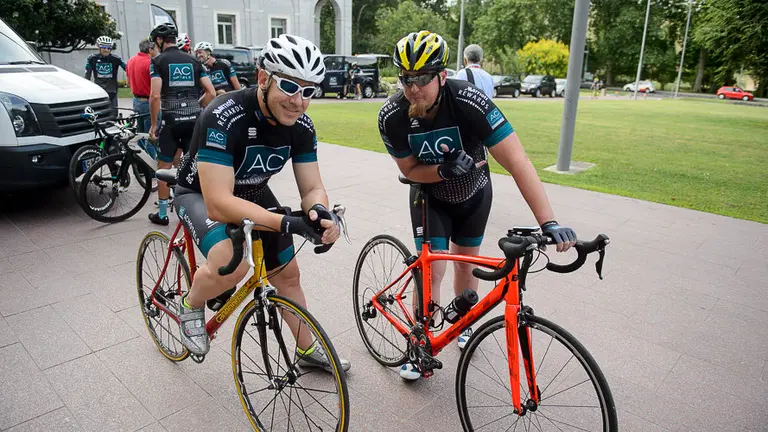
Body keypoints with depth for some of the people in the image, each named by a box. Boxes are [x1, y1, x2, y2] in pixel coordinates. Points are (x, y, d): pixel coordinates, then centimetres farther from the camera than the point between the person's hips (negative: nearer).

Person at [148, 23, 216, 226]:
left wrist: (153, 124, -4)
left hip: (171, 120, -4)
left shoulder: (158, 61, -3)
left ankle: (162, 214, 16)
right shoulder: (193, 61, 10)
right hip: (194, 120, 4)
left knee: (164, 167, 9)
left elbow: (155, 96, -13)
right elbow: (211, 92, 3)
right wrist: (195, 109, 15)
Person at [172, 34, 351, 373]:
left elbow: (312, 188, -15)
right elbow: (218, 204, -41)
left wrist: (322, 214, -39)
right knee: (231, 263, -34)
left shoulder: (301, 126, -17)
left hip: (252, 192, 6)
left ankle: (308, 349, 32)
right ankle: (191, 306, 2)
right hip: (201, 193, -5)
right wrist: (286, 223, -50)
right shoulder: (224, 117, -36)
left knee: (288, 274, 9)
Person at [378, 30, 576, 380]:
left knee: (465, 262, 14)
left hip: (473, 194, 0)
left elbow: (517, 162, -39)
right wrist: (444, 170, -36)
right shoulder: (391, 117, -28)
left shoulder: (469, 102, -35)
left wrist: (549, 223, -47)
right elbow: (409, 170, -14)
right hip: (430, 196, 0)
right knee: (432, 270, -8)